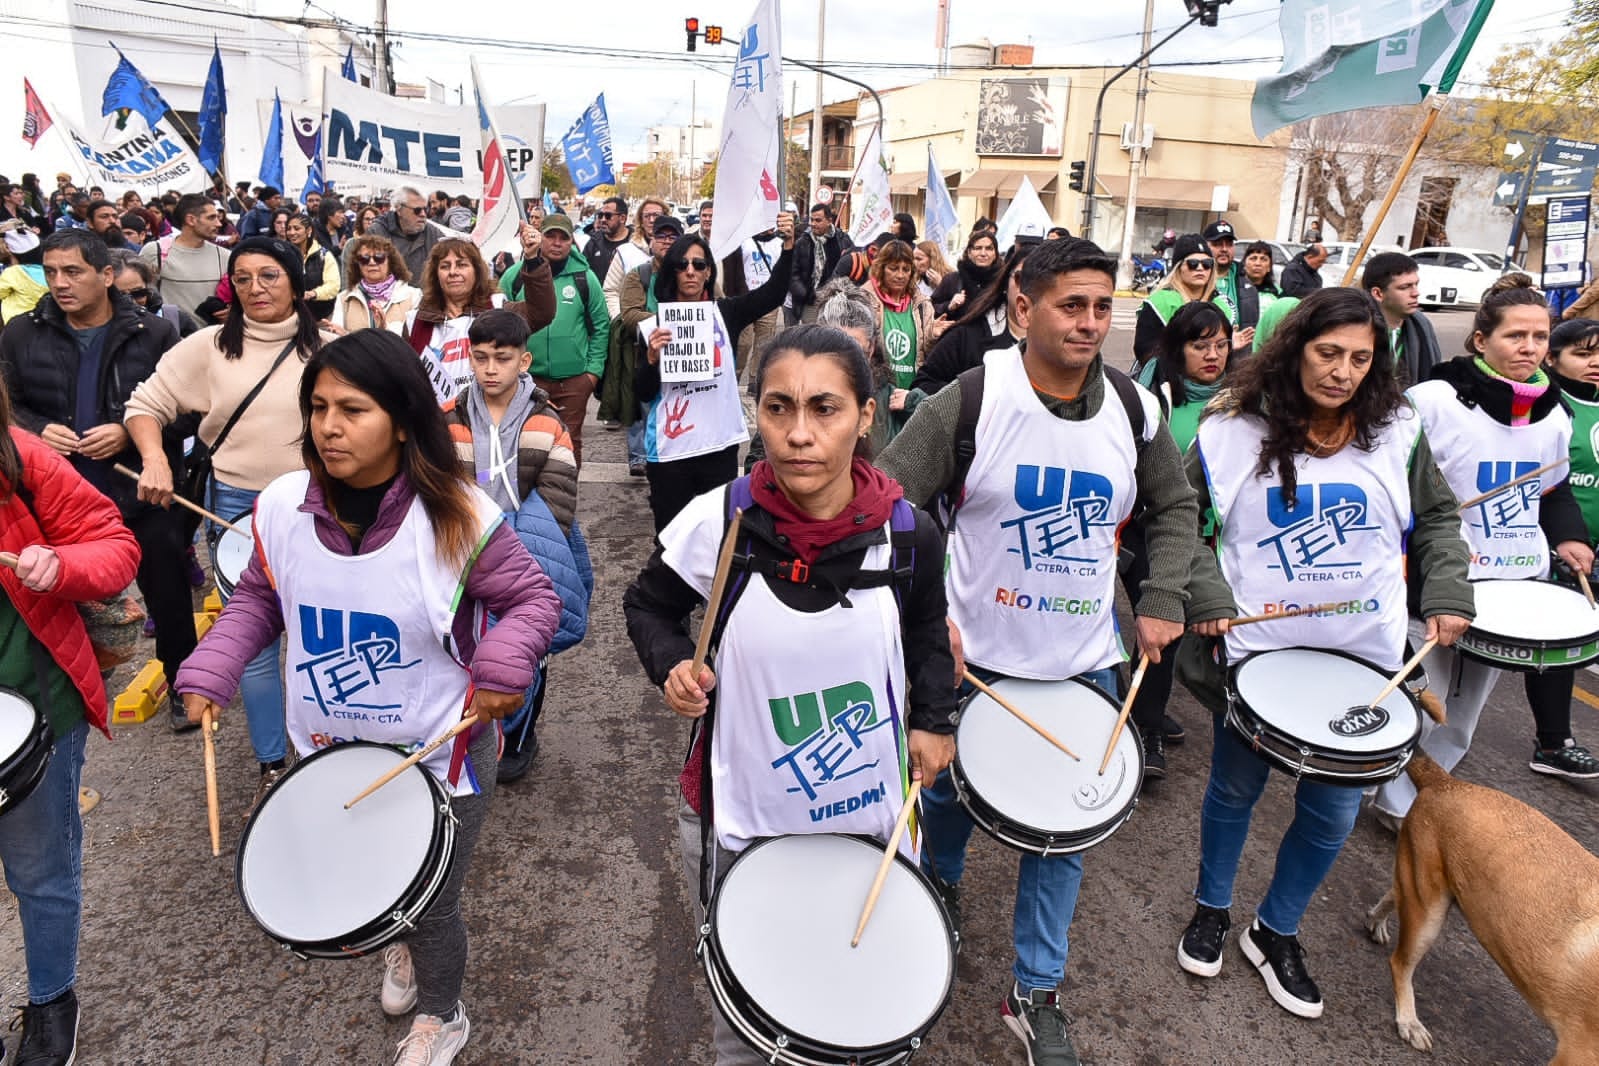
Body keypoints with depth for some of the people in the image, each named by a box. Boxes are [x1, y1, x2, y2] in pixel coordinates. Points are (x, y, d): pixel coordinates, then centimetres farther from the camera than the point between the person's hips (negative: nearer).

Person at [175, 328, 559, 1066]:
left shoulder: (459, 518, -23)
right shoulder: (282, 507, -11)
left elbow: (533, 599, -12)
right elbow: (257, 600, 6)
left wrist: (503, 667, -28)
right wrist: (209, 673, -6)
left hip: (440, 753, -4)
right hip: (328, 750, 4)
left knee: (432, 905, 13)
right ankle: (399, 946, 62)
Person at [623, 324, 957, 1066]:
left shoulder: (907, 533, -13)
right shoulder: (716, 522, -19)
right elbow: (648, 604, 1)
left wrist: (933, 717, -3)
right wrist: (670, 667, -16)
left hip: (872, 816, 2)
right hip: (736, 819, -1)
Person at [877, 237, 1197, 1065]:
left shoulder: (1134, 409, -4)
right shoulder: (966, 402, -16)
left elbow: (1174, 509, 12)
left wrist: (1162, 600, 0)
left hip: (1085, 662, 3)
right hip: (975, 654, -2)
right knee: (950, 791, 20)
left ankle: (1036, 991, 31)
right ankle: (939, 883, 55)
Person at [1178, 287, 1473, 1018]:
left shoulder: (1398, 432, 0)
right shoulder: (1232, 430, -8)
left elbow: (1436, 520, 11)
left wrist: (1447, 595, -4)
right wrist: (1206, 594, -13)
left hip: (1361, 654, 3)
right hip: (1255, 645, -2)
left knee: (1332, 811, 10)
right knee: (1236, 787, 15)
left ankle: (1276, 933, 33)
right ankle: (1211, 911, 39)